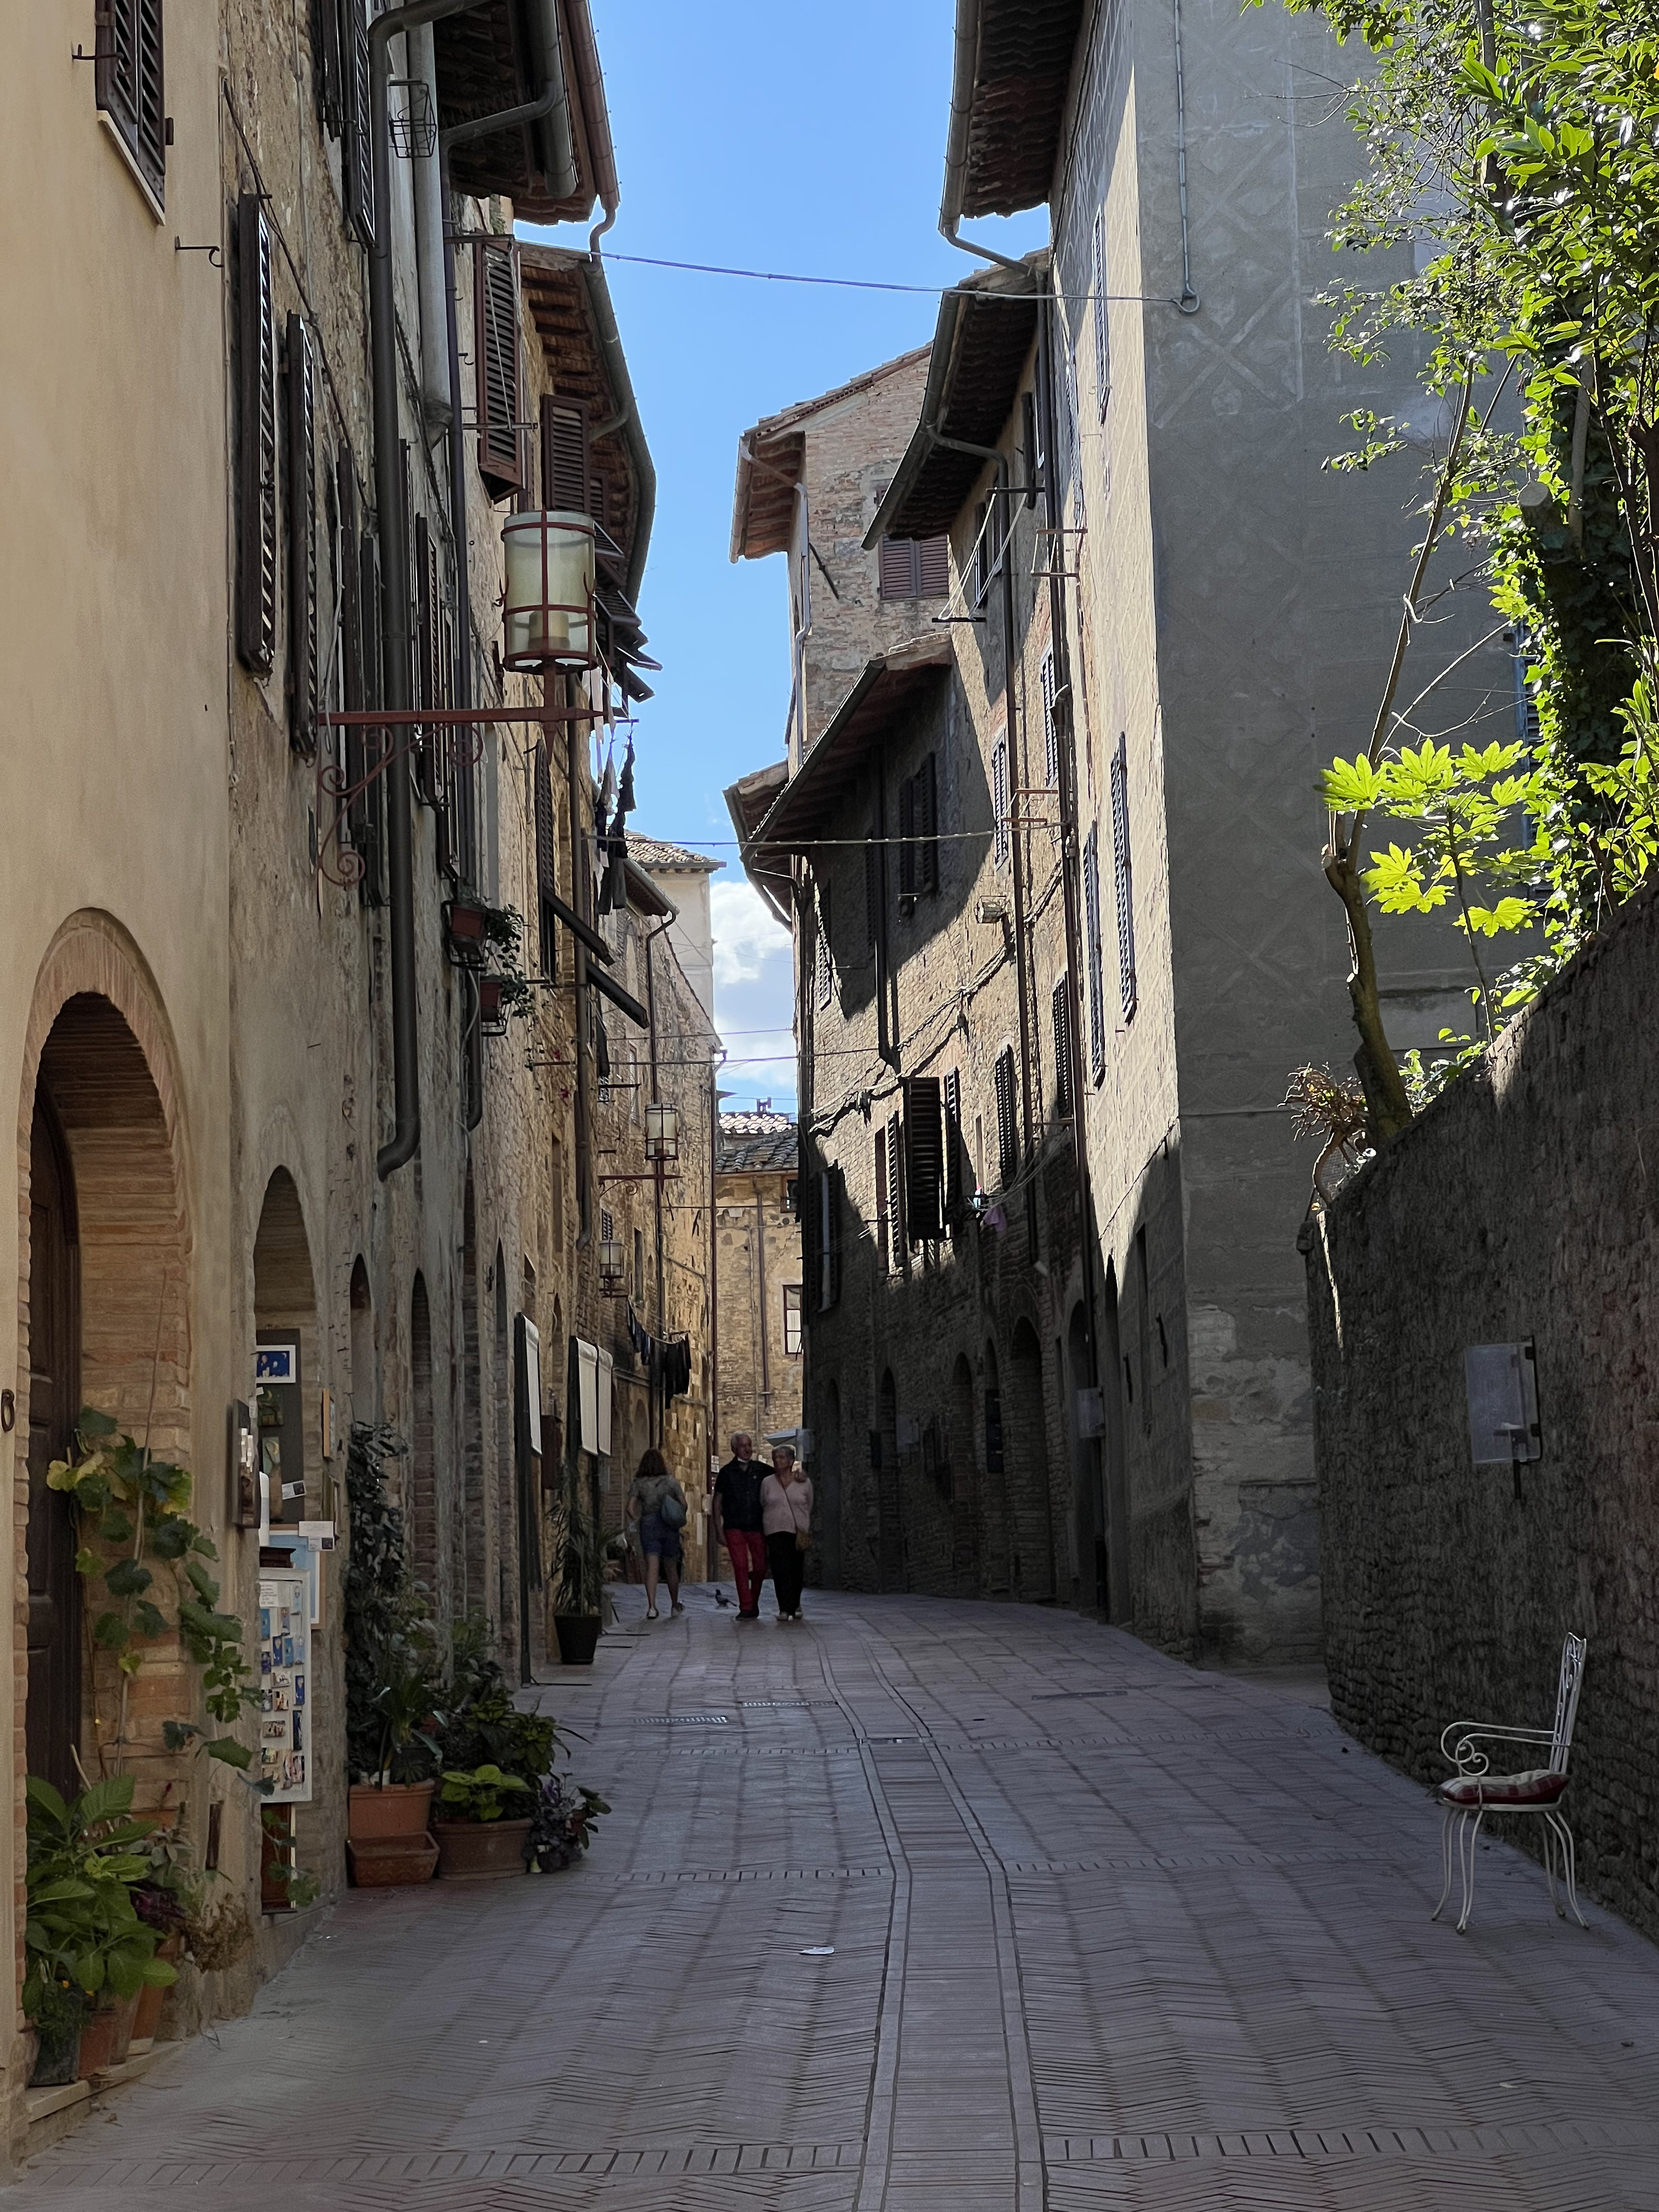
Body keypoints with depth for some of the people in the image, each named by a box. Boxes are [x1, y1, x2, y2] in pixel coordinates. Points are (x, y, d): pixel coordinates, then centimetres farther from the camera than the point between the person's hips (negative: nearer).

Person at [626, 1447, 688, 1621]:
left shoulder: (638, 1483, -1)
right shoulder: (670, 1481, 0)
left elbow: (630, 1508, -8)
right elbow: (684, 1505, -2)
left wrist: (637, 1519, 10)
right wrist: (679, 1520, 14)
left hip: (648, 1526, -1)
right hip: (669, 1528, 1)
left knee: (652, 1567, -8)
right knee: (671, 1568, 15)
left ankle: (652, 1606, -25)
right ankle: (675, 1605, 30)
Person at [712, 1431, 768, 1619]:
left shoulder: (761, 1470, 7)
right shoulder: (727, 1472, 3)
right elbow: (717, 1502, 5)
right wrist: (718, 1530, -2)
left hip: (757, 1527, 2)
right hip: (734, 1528, -2)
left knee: (760, 1568, 3)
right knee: (740, 1567, -11)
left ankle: (754, 1603, 25)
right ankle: (746, 1608, -10)